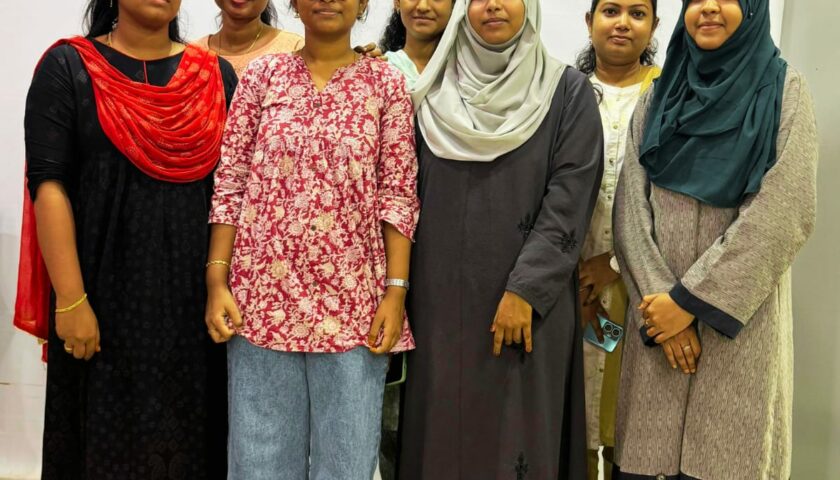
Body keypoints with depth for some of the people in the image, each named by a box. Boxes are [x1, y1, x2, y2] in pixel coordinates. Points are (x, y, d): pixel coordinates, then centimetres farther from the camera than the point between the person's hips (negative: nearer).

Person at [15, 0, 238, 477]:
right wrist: (70, 300, -15)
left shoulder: (217, 75, 7)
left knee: (190, 431, 10)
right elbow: (48, 183, -8)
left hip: (195, 294, 2)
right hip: (105, 291, -2)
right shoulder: (68, 67, -1)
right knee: (106, 433, 7)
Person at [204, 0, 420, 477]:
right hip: (264, 296, 1)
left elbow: (398, 195, 1)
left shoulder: (386, 83, 4)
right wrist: (216, 281, -3)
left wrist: (396, 290, -7)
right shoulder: (262, 75, 7)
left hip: (351, 303, -1)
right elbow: (230, 185, 5)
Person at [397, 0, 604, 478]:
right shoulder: (434, 93, 10)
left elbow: (570, 200, -7)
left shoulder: (569, 91, 1)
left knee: (516, 433, 1)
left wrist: (524, 290, -15)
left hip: (528, 301, -2)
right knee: (443, 429, 6)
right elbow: (412, 192, 11)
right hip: (441, 300, 3)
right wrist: (401, 286, 5)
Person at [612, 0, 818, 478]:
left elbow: (785, 214, -11)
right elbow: (631, 208, 2)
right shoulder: (658, 96, 9)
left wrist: (690, 299, -13)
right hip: (661, 312, 3)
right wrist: (659, 298, -10)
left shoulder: (784, 90, -1)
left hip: (738, 317, -2)